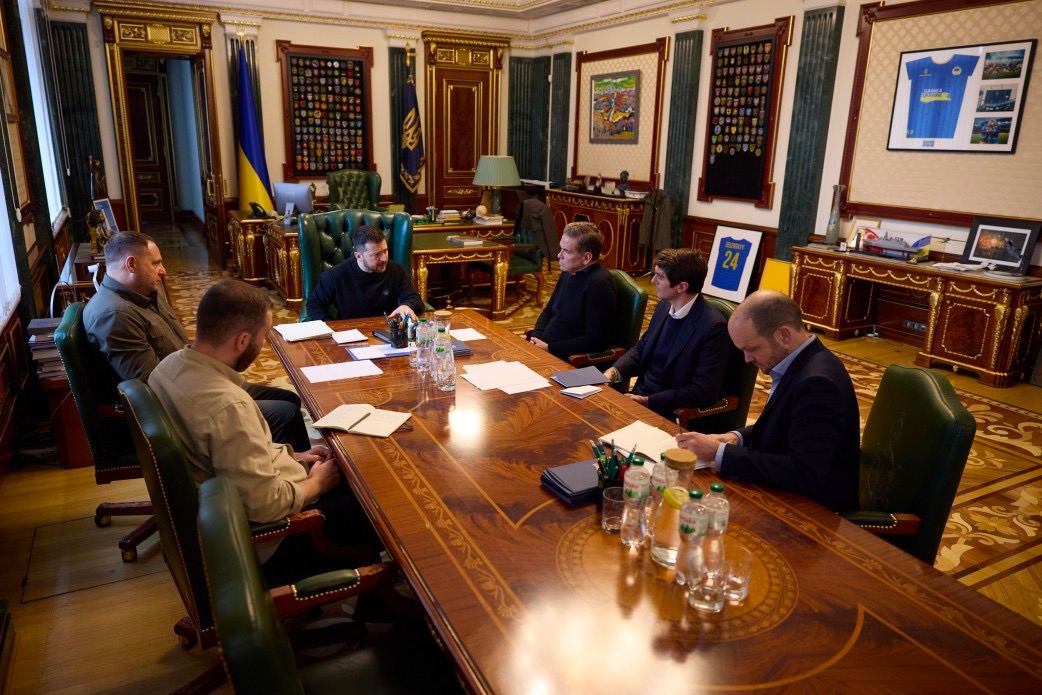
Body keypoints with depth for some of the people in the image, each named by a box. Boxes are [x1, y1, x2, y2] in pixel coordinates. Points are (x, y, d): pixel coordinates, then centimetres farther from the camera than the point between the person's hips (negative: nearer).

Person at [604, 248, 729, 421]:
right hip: (639, 396, 7)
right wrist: (614, 371, -4)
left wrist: (647, 401, -20)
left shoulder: (712, 327, -19)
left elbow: (704, 392, -20)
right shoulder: (664, 306, 3)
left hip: (672, 414, -7)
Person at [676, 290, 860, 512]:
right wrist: (738, 438, -4)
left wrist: (719, 453, -26)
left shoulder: (817, 382, -27)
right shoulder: (799, 363, 1)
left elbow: (804, 475, -30)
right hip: (790, 494, 8)